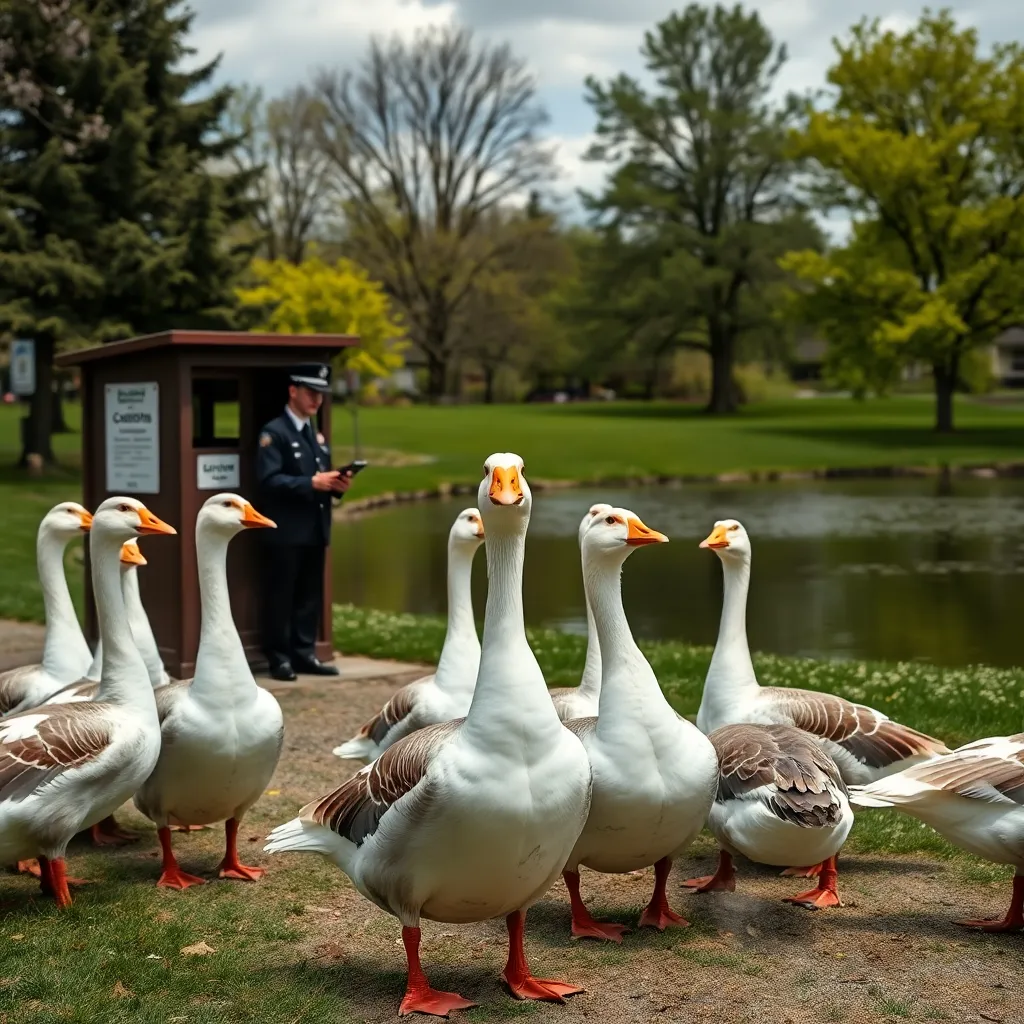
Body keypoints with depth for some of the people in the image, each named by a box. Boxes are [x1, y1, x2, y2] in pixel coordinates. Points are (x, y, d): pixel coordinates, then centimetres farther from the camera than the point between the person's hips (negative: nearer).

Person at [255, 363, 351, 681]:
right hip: (285, 532, -8)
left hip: (315, 530, 8)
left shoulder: (317, 434, 18)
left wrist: (337, 485, 1)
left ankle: (304, 654, 16)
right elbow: (268, 480, -18)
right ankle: (279, 658, 5)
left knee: (310, 597, 10)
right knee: (281, 596, -1)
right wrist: (312, 483, -23)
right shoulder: (274, 433, -8)